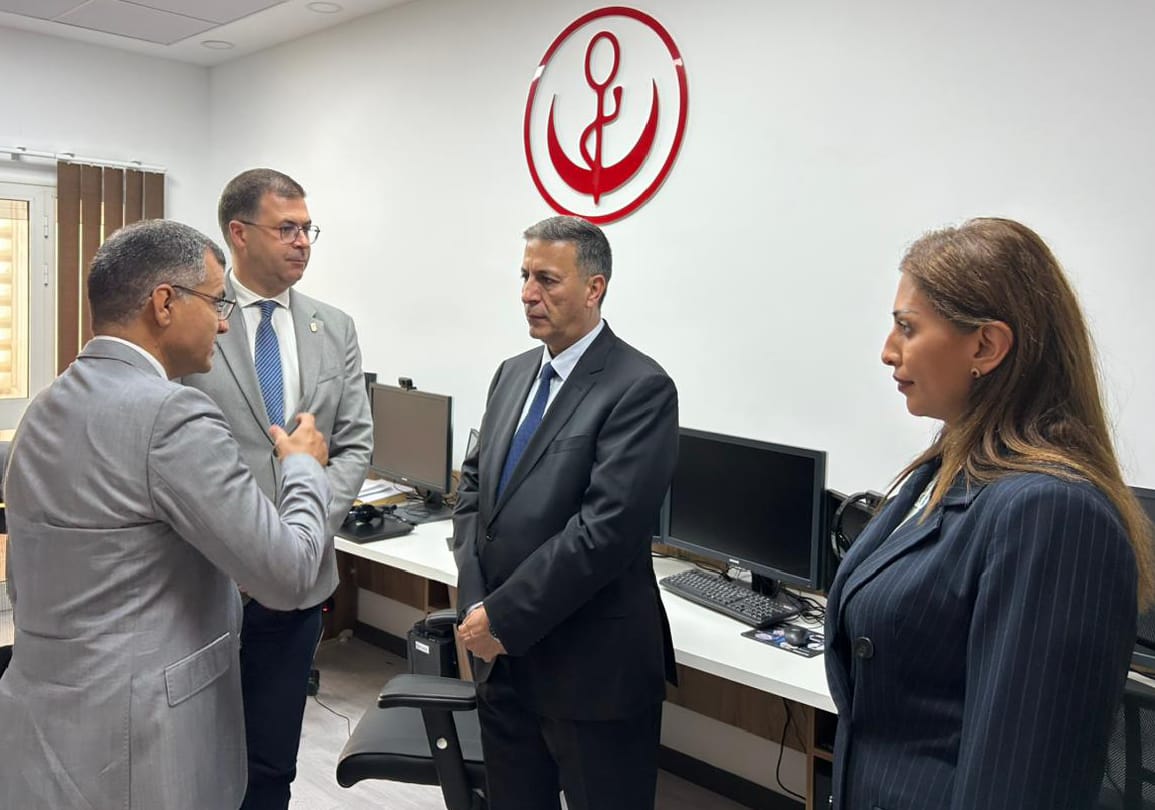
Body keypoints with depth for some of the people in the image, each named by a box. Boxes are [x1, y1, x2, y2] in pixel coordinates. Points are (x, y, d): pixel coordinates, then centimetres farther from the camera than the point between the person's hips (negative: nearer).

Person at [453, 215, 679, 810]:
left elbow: (606, 529, -23)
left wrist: (504, 617, -17)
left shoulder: (640, 388, -15)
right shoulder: (513, 374, 8)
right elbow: (473, 487, 9)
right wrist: (476, 606, -4)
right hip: (503, 656, 7)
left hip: (591, 665, -6)